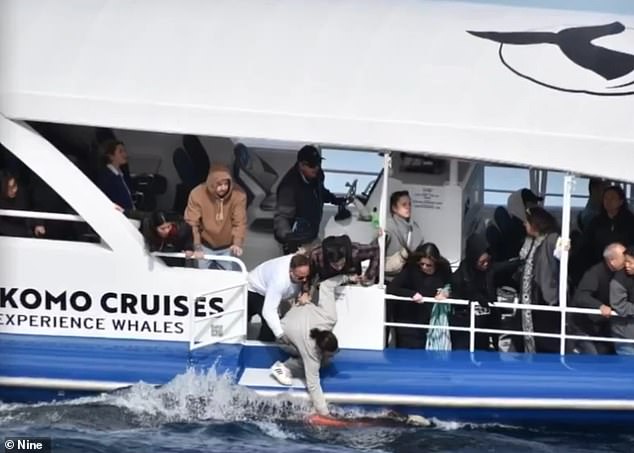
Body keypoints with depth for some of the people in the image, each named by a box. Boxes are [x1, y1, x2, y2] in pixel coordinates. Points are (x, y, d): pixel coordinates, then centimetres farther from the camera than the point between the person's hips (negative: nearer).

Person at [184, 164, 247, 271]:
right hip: (205, 246, 0)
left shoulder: (238, 194, -20)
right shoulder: (197, 194, -21)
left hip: (228, 247, 0)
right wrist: (197, 247, -21)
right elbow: (192, 223, -16)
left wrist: (237, 243, -34)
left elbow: (240, 222, -19)